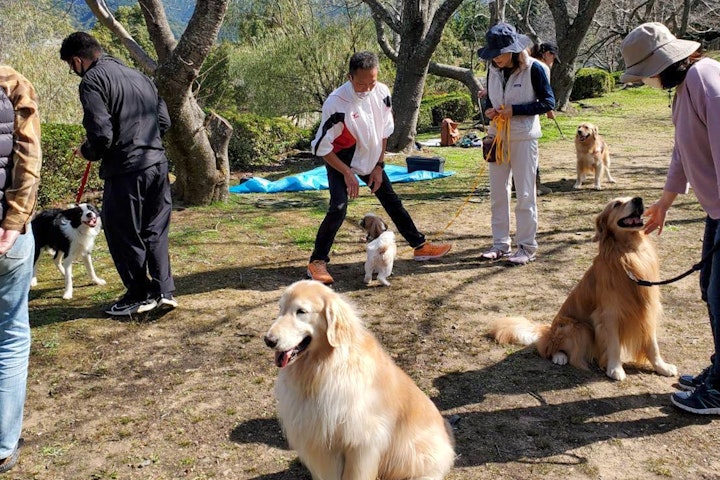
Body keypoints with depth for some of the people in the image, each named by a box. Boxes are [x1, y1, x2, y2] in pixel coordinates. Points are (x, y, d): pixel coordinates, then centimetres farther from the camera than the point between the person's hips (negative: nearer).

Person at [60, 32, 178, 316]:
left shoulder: (93, 81, -8)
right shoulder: (138, 76, 16)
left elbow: (101, 134, -17)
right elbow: (164, 121, 16)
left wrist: (86, 152, 3)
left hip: (125, 170, -7)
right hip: (157, 164, 8)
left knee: (124, 235, 7)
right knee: (155, 231, 15)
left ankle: (139, 295, 17)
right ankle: (163, 291, 15)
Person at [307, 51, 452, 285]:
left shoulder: (382, 93, -14)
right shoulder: (336, 103, -29)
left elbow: (384, 132, 1)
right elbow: (321, 147, -22)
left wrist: (379, 165, -2)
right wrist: (347, 173, -21)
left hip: (370, 158, 5)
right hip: (340, 160, -5)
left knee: (392, 201, 10)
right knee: (338, 208, -19)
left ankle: (420, 246, 22)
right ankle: (317, 262, -8)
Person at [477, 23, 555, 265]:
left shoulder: (533, 68, -12)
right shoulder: (494, 70, 4)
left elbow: (548, 102, -10)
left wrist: (515, 110, -20)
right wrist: (489, 110, -7)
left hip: (523, 138, -6)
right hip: (497, 136, 6)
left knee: (525, 194, 1)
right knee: (498, 193, 9)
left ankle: (527, 247, 10)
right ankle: (500, 244, 19)